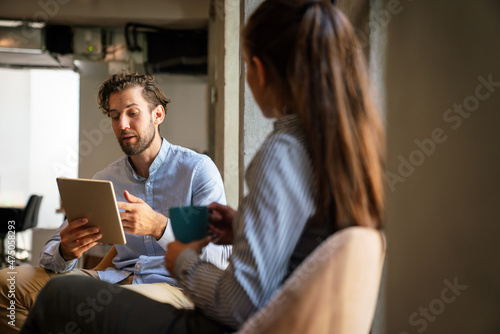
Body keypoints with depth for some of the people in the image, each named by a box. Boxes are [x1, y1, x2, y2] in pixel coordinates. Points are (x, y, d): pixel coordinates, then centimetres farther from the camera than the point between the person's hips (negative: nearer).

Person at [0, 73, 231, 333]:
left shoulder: (197, 169, -1)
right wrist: (66, 252, -15)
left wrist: (158, 226, -29)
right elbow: (53, 252, 11)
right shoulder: (104, 181, 14)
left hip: (174, 284, -5)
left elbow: (219, 257, -12)